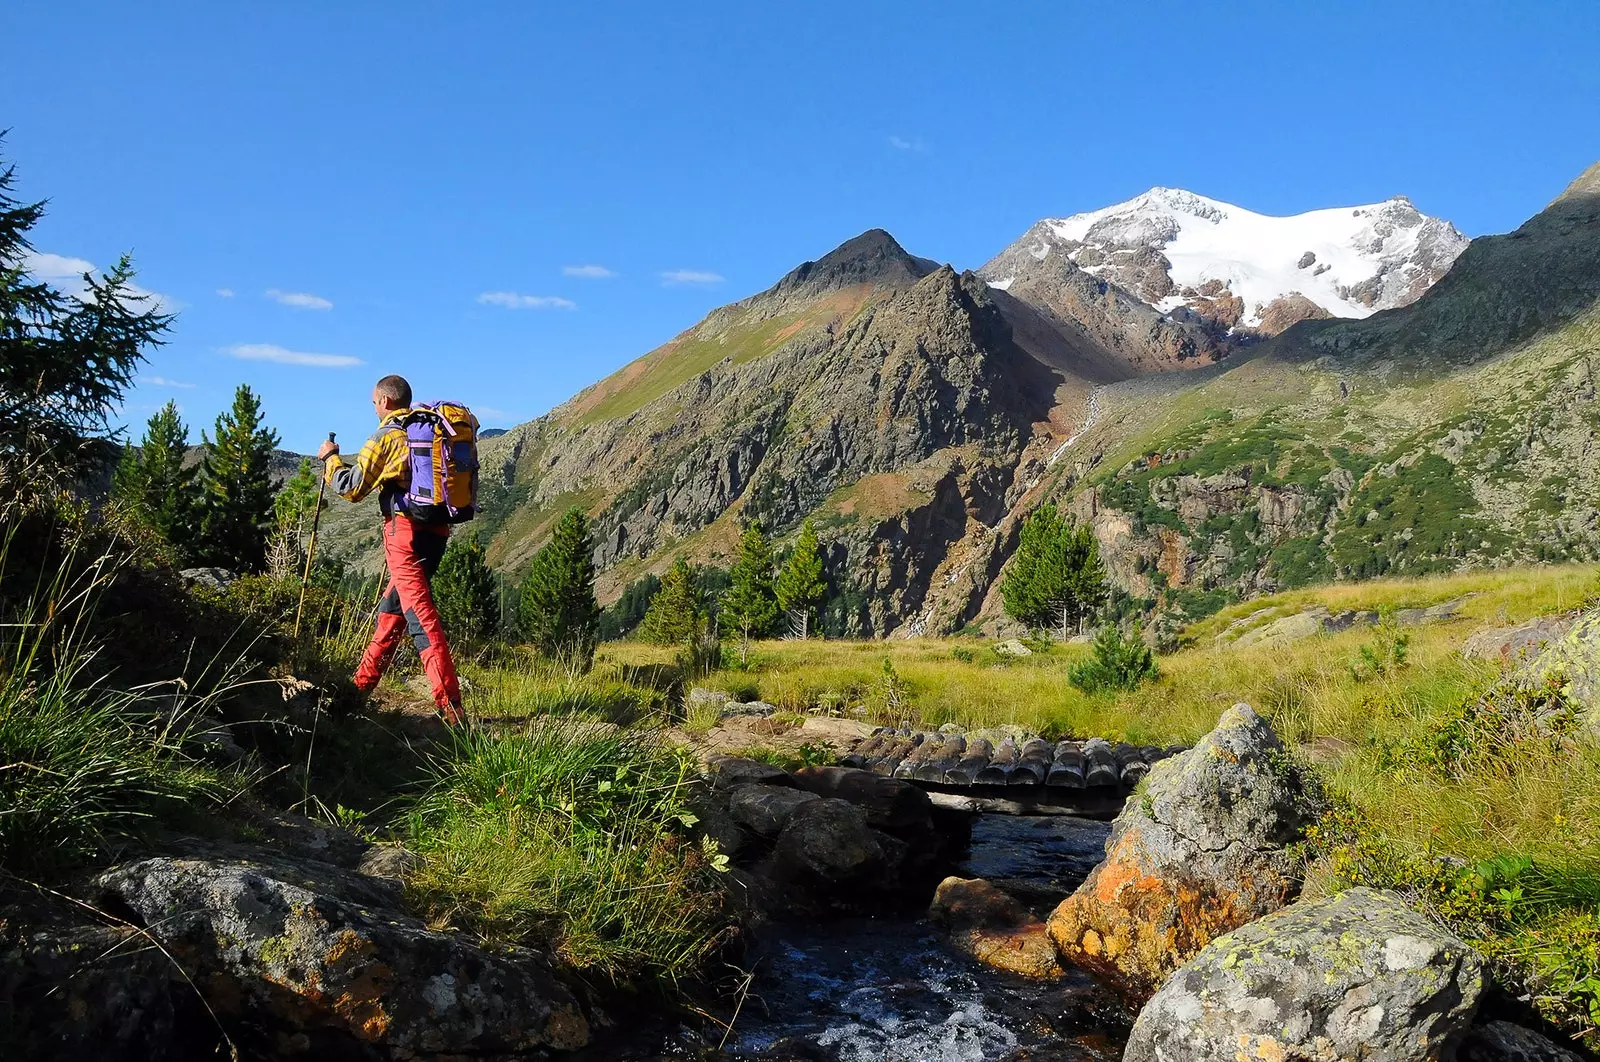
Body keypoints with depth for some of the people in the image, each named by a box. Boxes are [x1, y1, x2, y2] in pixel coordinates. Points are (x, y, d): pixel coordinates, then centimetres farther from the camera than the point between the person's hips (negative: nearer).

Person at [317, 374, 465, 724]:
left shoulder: (386, 437, -6)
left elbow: (352, 488, -5)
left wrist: (330, 458, 14)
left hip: (406, 528, -8)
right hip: (437, 528, 8)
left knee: (419, 612, -13)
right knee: (392, 607, 20)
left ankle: (449, 703, -21)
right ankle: (363, 683, 30)